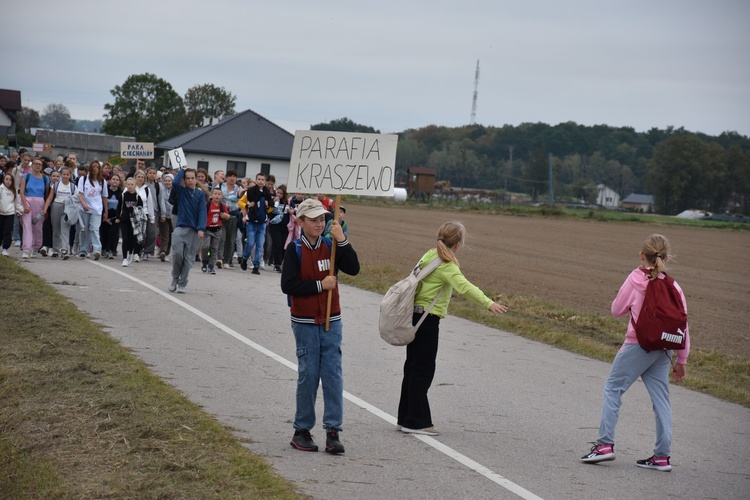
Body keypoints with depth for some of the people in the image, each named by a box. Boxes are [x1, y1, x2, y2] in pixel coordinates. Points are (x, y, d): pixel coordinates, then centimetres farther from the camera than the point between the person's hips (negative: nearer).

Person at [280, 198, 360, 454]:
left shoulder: (331, 246, 4)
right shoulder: (295, 250, -5)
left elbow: (353, 269, -8)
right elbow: (287, 285, -13)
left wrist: (342, 241, -17)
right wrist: (320, 285, -14)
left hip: (331, 322, 3)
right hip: (305, 323, -3)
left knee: (333, 375, -1)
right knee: (308, 375, -1)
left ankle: (333, 431, 1)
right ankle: (302, 431, 11)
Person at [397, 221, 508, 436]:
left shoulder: (430, 256, 11)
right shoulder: (446, 265, -17)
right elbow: (464, 286, -33)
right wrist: (488, 304, -45)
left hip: (416, 316, 10)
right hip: (427, 320, -10)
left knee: (414, 368, 15)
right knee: (422, 370, -4)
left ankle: (406, 418, 22)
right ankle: (417, 422, -1)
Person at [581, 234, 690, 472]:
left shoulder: (635, 279, -7)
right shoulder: (673, 287, 2)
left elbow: (617, 310, 1)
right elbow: (682, 325, 3)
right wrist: (681, 360, 10)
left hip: (637, 345, -4)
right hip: (663, 350, 4)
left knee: (613, 388, 6)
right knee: (660, 398, 8)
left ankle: (605, 444, -1)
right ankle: (662, 456, 8)